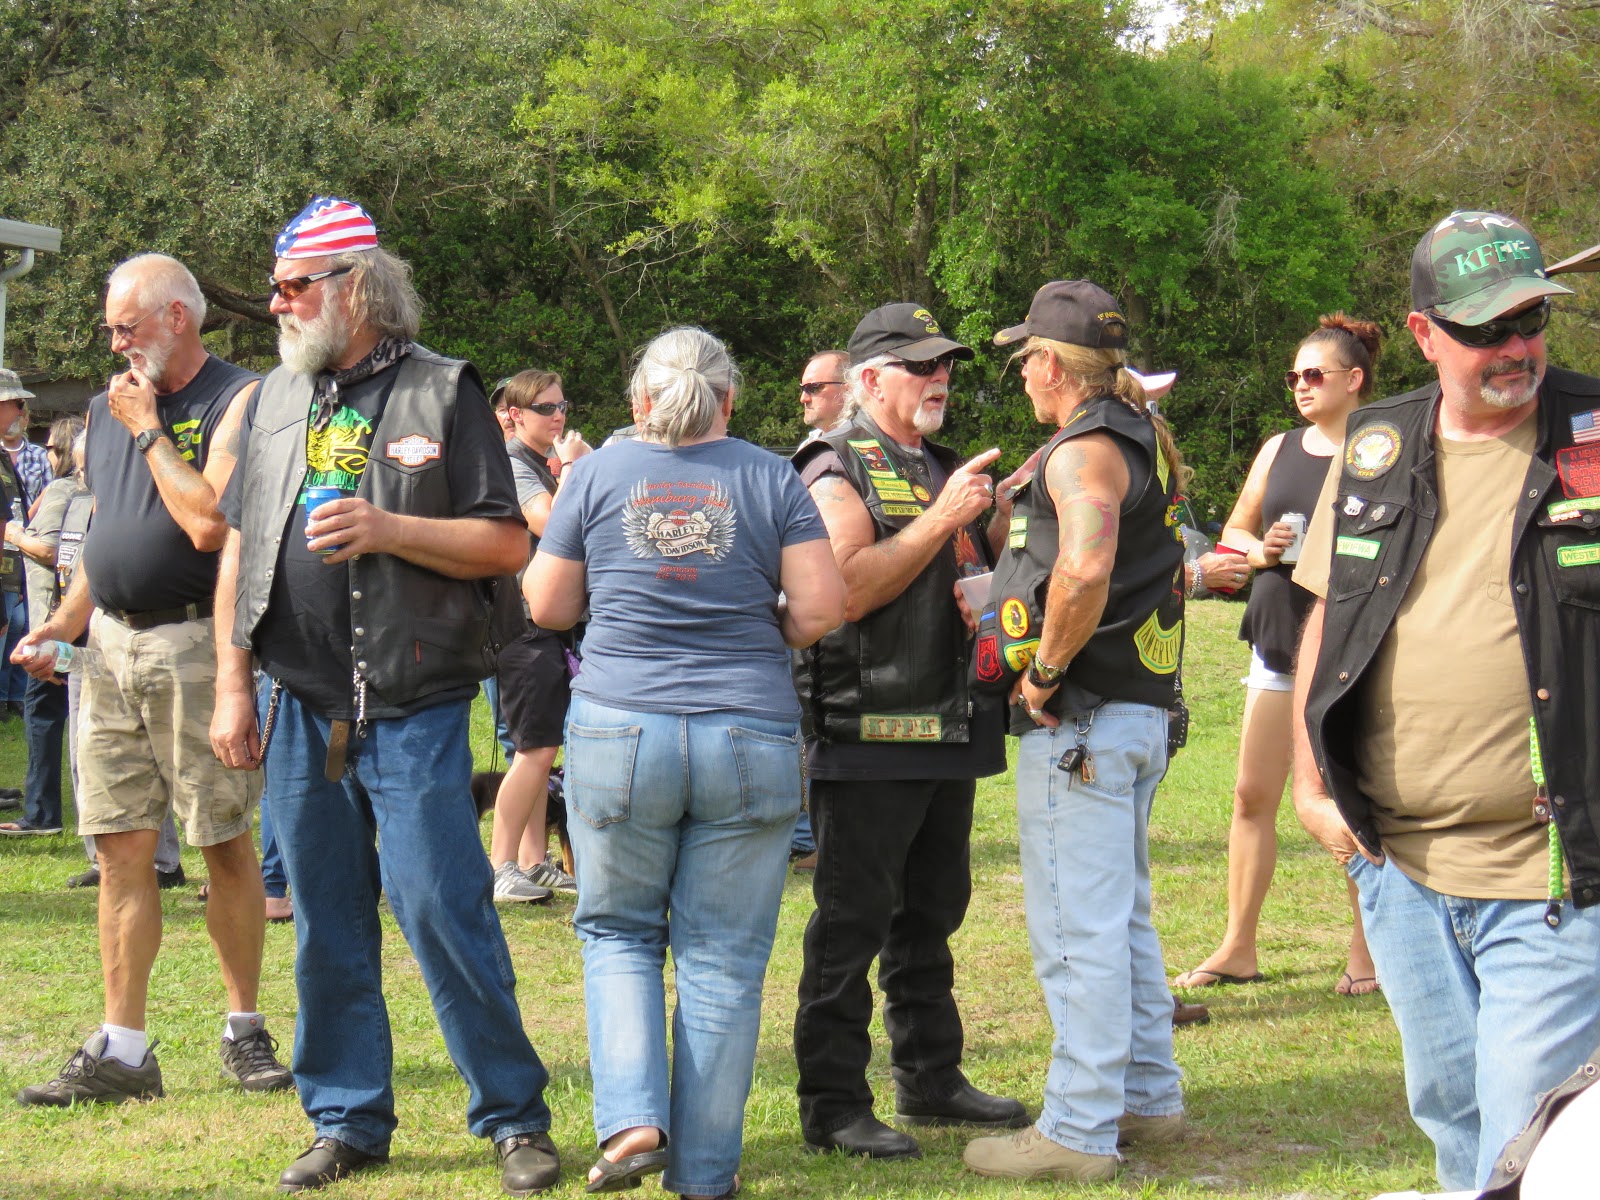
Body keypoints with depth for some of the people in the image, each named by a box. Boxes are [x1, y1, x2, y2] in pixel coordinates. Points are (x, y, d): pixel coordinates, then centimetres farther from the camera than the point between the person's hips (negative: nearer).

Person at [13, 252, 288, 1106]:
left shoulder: (237, 402, -7)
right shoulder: (107, 411, 16)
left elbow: (208, 524, -20)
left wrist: (149, 430, -11)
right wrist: (63, 623, 11)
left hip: (194, 644, -6)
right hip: (111, 646, 6)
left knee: (224, 843, 1)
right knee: (121, 848, 4)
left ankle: (245, 1030, 13)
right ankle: (121, 1050, 6)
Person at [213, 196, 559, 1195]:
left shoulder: (444, 392, -2)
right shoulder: (274, 401, 14)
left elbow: (508, 545, -5)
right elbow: (239, 549, 17)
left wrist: (390, 529, -17)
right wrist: (233, 686, 11)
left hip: (416, 711, -5)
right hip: (303, 710, 5)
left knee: (441, 907, -8)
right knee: (327, 926, 8)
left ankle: (515, 1118, 3)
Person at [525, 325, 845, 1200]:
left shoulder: (596, 474, 4)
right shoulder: (769, 479, 4)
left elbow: (547, 606, 10)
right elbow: (821, 609, -1)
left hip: (618, 734, 0)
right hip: (749, 740, 0)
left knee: (617, 932, 15)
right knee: (722, 958, 6)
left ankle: (631, 1118, -3)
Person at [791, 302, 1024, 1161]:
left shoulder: (946, 472, 19)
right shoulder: (836, 472, -7)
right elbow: (848, 590, -21)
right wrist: (941, 518, -21)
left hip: (948, 732, 8)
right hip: (867, 735, -8)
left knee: (931, 913, 16)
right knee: (851, 921, -5)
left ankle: (930, 1078, 26)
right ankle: (834, 1105, -2)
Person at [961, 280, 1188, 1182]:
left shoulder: (1084, 450, -15)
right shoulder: (1144, 442, 16)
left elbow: (1085, 568, -32)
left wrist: (1045, 669, -19)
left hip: (1080, 718, -10)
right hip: (1142, 710, 10)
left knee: (1078, 929, -6)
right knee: (1124, 914, 19)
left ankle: (1079, 1132, -2)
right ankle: (1148, 1098, 27)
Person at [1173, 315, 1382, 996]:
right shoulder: (1279, 450, 13)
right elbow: (1233, 530, 20)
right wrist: (1260, 550, -1)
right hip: (1278, 638, 6)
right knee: (1253, 796, 5)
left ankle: (1365, 953, 11)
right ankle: (1238, 949, 12)